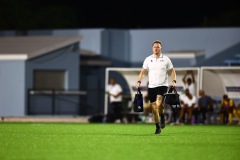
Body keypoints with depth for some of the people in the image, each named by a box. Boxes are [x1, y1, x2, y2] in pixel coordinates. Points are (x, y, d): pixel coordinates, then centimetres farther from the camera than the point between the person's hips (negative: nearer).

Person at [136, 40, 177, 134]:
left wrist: (174, 81, -7)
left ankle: (162, 117, 3)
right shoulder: (148, 59, 7)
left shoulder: (166, 59, 3)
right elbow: (143, 71, 10)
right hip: (151, 86, 3)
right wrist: (139, 81, -3)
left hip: (162, 85, -3)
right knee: (154, 107, 3)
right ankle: (158, 127, 14)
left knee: (158, 104, -26)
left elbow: (172, 71, 8)